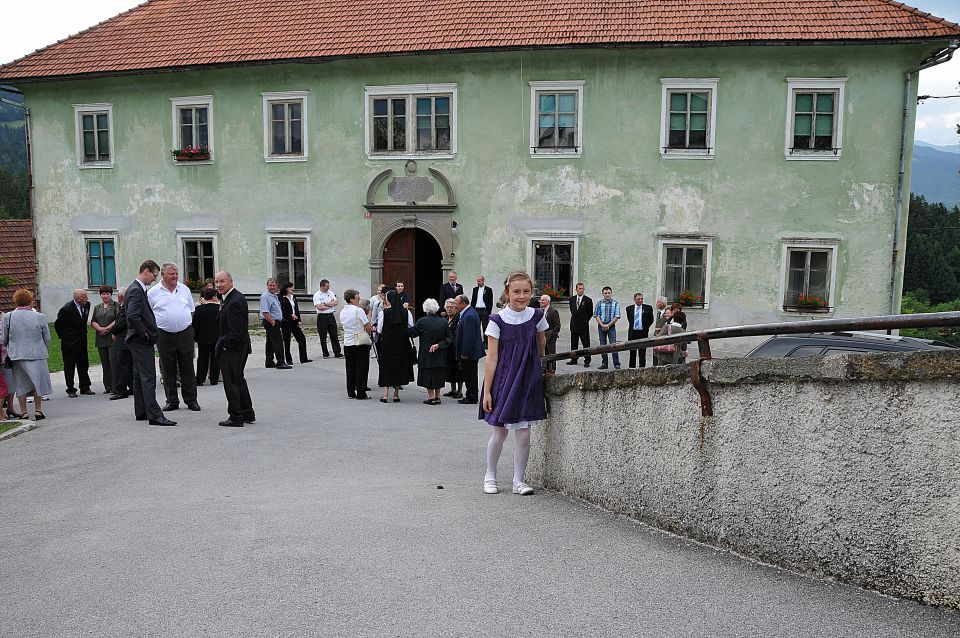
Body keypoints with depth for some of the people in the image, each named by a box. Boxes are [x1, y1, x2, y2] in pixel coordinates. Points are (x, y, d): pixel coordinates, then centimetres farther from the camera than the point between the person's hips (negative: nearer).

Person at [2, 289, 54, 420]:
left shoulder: (8, 317, -5)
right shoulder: (40, 317, -7)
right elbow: (47, 339, -1)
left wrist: (9, 350, 20)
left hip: (17, 355, 1)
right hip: (37, 355, -1)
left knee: (20, 384, 10)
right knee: (37, 382, 11)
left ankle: (23, 412, 13)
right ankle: (37, 410, 14)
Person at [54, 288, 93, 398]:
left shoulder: (87, 305, 0)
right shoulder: (67, 309, -19)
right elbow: (57, 325, -8)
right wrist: (63, 337, -1)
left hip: (82, 341, 6)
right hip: (70, 342, -6)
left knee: (83, 364, 11)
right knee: (69, 366, 2)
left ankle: (85, 388, 18)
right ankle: (71, 390, 9)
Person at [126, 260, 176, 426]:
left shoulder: (137, 289, 16)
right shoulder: (136, 290, -16)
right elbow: (133, 316, -27)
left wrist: (147, 333, 15)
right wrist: (145, 333, -17)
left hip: (140, 339, 11)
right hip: (142, 340, -11)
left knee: (140, 377, 15)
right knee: (148, 377, -12)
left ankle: (141, 412, 23)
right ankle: (154, 415, -13)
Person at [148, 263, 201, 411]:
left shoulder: (184, 289, 9)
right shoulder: (153, 292, 1)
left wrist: (187, 324, 9)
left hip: (185, 333, 1)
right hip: (164, 335, -1)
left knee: (188, 368, 4)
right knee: (168, 370, 5)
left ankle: (191, 400, 12)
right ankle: (172, 401, 15)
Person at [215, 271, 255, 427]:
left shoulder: (234, 302, -22)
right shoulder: (229, 298, 12)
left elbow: (236, 331, -25)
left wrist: (225, 345, -16)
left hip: (232, 350, -11)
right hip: (239, 348, 11)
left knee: (231, 383, -2)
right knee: (238, 380, 19)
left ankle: (235, 418, 6)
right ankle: (248, 414, 28)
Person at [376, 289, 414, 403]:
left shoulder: (383, 312, -9)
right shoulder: (406, 312, -5)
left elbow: (379, 330, -3)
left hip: (387, 344, -1)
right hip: (402, 345, 1)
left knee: (386, 367, 8)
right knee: (400, 367, 11)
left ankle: (385, 394, 2)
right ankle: (396, 394, 15)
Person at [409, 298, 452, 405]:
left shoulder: (422, 321, -13)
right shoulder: (443, 322, -3)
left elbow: (412, 333, -3)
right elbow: (450, 338, -3)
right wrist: (439, 345, -7)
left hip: (426, 354, -3)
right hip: (440, 356, 3)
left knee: (428, 375, 6)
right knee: (438, 375, 13)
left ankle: (431, 397, 6)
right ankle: (438, 397, 17)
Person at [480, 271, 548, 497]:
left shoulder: (537, 316, 0)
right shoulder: (497, 321, -9)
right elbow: (491, 359, -8)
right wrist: (487, 392, -9)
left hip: (528, 381, 2)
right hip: (503, 381, -2)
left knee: (523, 434, 1)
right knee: (499, 433, 7)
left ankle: (518, 480, 16)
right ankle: (490, 476, 27)